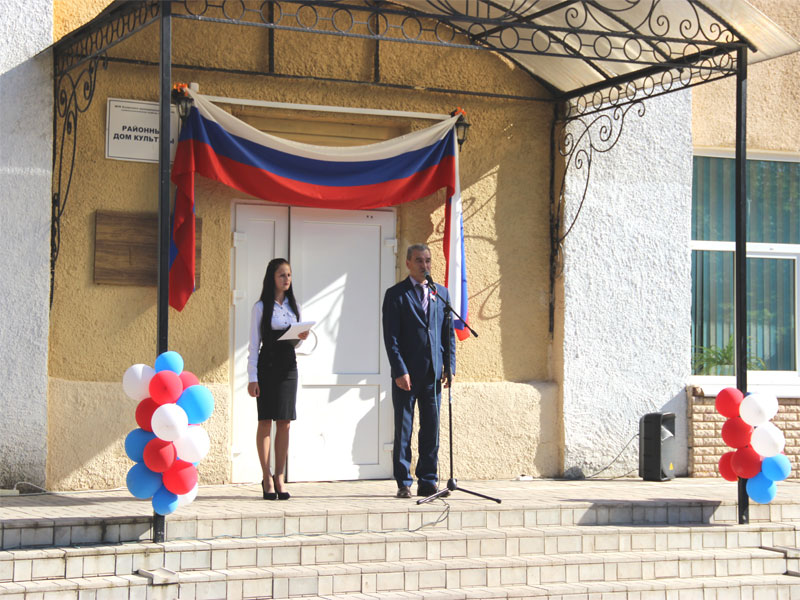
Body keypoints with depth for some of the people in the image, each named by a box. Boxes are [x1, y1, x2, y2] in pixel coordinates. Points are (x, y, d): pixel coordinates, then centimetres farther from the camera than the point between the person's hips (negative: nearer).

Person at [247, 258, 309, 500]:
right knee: (265, 422, -3)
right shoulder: (261, 307, -2)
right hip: (267, 366, -4)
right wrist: (252, 378, -9)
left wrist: (302, 337, -5)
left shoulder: (293, 306, 13)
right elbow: (254, 344, -3)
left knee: (284, 422, 2)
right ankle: (267, 478, 2)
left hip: (288, 366, 4)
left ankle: (279, 477, 7)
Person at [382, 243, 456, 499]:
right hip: (407, 372, -4)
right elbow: (391, 337, -6)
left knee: (432, 429, 6)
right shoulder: (396, 294, 0)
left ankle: (428, 482, 13)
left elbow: (449, 332, 14)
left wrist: (450, 367, 4)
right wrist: (400, 371, -14)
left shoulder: (441, 292, 13)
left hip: (434, 372, 4)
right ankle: (403, 484, 6)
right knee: (403, 430, 0)